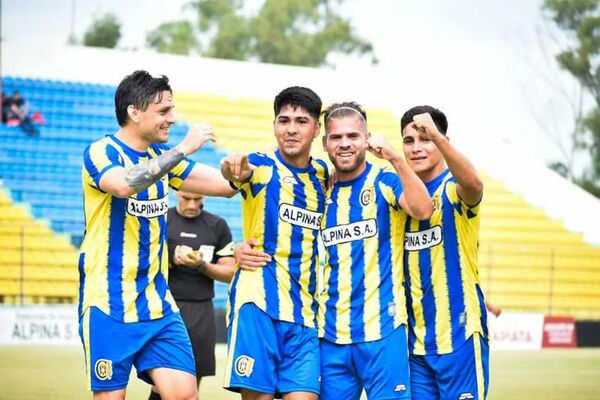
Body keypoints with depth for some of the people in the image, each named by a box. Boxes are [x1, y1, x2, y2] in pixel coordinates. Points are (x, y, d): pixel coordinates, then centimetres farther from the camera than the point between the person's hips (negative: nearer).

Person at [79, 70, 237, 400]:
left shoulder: (161, 157, 11)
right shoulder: (101, 153, -9)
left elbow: (226, 183, 18)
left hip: (157, 305, 6)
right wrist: (184, 148, -29)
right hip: (109, 308, -6)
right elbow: (124, 183, -32)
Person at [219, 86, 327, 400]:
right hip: (258, 303, -4)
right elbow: (237, 172, -25)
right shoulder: (262, 166, -1)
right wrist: (234, 167, -49)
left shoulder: (322, 174, 14)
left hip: (304, 311, 4)